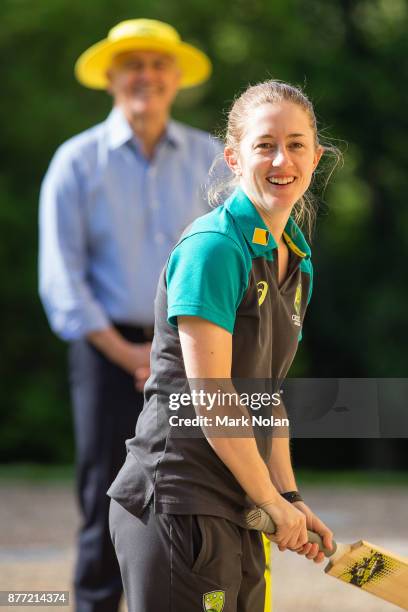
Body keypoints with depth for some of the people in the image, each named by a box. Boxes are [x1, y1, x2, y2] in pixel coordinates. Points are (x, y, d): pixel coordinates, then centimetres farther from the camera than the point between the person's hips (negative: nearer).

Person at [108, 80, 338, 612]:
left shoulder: (298, 263, 14)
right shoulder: (214, 247, -13)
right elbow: (209, 397, -17)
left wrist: (290, 497, 9)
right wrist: (274, 502, -10)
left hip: (237, 513, 9)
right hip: (177, 502, -9)